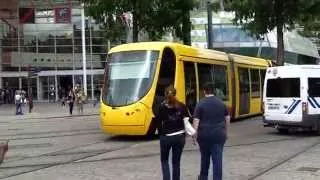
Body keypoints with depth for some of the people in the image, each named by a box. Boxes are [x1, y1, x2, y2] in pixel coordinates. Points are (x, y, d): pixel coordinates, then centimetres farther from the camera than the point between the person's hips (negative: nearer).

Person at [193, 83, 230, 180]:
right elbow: (227, 118, 10)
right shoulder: (221, 103, 4)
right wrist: (226, 131, 21)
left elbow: (196, 121, -12)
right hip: (219, 135, 1)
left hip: (205, 135, -1)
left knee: (205, 157, 17)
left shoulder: (201, 104, -7)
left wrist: (194, 134, -5)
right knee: (217, 159, 1)